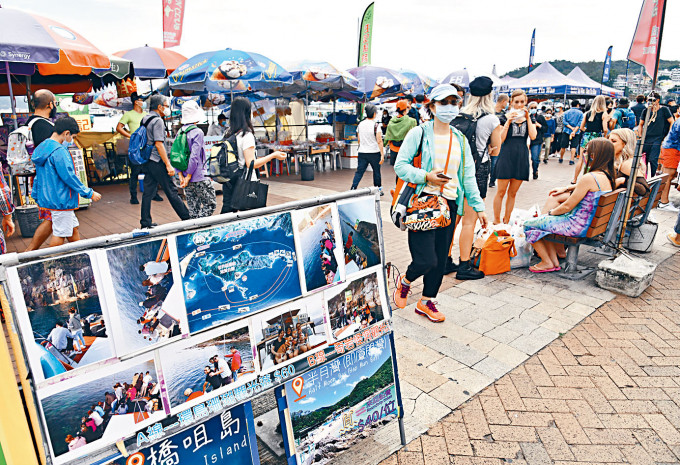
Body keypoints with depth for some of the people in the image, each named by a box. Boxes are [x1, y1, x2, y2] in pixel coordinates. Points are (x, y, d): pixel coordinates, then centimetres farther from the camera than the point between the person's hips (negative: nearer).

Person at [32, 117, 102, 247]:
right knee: (60, 234, -1)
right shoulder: (59, 151, -20)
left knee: (73, 228, 17)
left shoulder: (43, 147, 12)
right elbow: (69, 177, -21)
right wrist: (90, 193, -14)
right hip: (60, 199, -11)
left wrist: (36, 196, 26)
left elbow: (39, 176, 18)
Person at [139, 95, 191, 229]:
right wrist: (168, 165, -20)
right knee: (171, 191, -3)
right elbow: (158, 144, -19)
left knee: (148, 192, 9)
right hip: (157, 162, -9)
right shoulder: (157, 121, -12)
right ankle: (187, 218, 6)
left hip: (147, 161, 9)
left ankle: (146, 224, 12)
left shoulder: (145, 120, 16)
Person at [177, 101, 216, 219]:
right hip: (199, 178, -7)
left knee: (193, 208, 14)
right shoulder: (197, 132, -12)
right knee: (210, 204, 3)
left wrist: (181, 176, 5)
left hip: (186, 178, 7)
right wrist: (188, 177, -11)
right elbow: (194, 157, -18)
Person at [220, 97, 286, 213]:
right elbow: (251, 163, -17)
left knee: (227, 211, 11)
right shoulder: (247, 135, -15)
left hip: (229, 182, 7)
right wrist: (273, 155, -11)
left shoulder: (229, 135, 6)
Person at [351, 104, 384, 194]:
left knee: (359, 171, 5)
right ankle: (378, 190, 23)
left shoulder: (360, 124, 4)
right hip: (374, 153, -4)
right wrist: (382, 154, -12)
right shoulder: (375, 125, -12)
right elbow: (379, 141, -14)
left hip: (362, 153, 4)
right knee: (376, 171, 11)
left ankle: (353, 189, -6)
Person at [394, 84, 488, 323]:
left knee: (440, 259, 9)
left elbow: (468, 176, 14)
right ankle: (405, 281, 22)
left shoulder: (460, 139, 14)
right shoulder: (419, 133, -2)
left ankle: (426, 302, 28)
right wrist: (426, 177, -19)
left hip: (449, 204, 6)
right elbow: (400, 165, -6)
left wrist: (478, 206, 8)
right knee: (426, 260, -12)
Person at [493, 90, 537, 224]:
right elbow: (500, 139, -9)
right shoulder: (505, 116, 0)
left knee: (513, 193, 8)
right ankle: (496, 221, 7)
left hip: (521, 157, 3)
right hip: (506, 156, -3)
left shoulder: (529, 118, 10)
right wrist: (508, 121, -16)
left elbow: (533, 136, -6)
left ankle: (506, 221, 18)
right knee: (501, 191, -2)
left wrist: (528, 117, -7)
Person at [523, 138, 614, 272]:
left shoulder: (589, 178, -24)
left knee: (528, 224, -1)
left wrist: (550, 212, 0)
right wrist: (565, 188, 25)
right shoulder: (607, 177, 3)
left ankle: (548, 263, 13)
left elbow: (567, 206, -18)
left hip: (578, 226, -10)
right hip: (591, 223, 10)